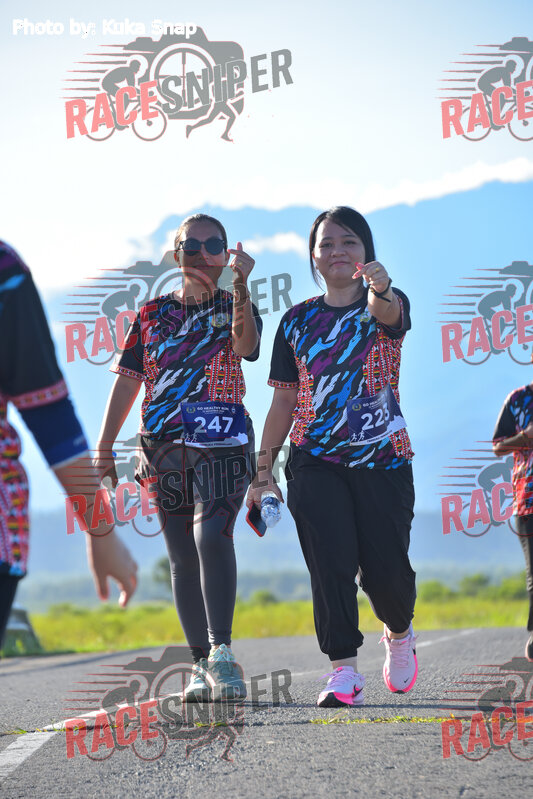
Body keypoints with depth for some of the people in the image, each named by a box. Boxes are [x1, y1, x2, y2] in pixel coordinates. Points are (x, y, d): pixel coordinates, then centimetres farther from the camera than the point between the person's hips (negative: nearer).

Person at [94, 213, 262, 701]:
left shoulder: (234, 307, 7)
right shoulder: (153, 313, 15)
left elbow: (246, 343, -16)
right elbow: (128, 379, 14)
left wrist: (240, 287, -31)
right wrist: (104, 447, 9)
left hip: (222, 443, -4)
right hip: (165, 445, 4)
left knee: (211, 535, -23)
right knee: (182, 555, 2)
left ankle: (221, 652, -26)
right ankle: (202, 665, 6)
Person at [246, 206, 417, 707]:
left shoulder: (389, 305, 2)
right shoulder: (298, 321, 11)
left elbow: (387, 313, -26)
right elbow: (284, 401, 13)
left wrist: (379, 290, -51)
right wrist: (263, 472, 6)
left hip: (382, 459, -2)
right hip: (315, 463, 2)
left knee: (386, 568, -4)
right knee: (330, 566, -9)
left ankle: (399, 631, 28)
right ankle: (344, 671, -4)